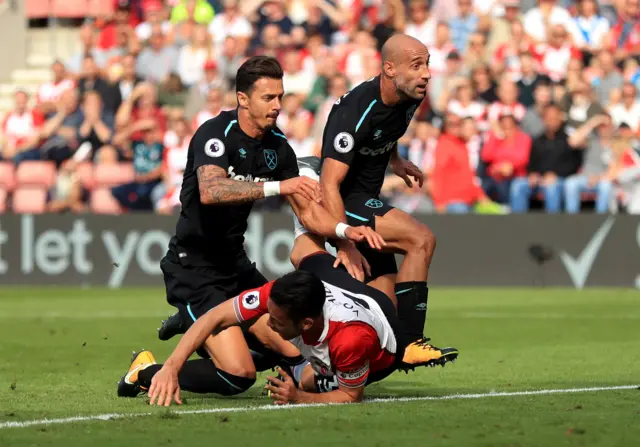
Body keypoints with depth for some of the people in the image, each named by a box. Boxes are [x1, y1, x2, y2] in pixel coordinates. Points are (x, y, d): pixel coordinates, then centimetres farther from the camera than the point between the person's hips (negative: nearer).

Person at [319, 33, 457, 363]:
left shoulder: (410, 98, -2)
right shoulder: (355, 111, -27)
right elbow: (330, 184, -32)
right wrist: (346, 246, -37)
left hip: (366, 198, 9)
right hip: (342, 203, -9)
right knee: (421, 240, -25)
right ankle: (409, 343, -23)